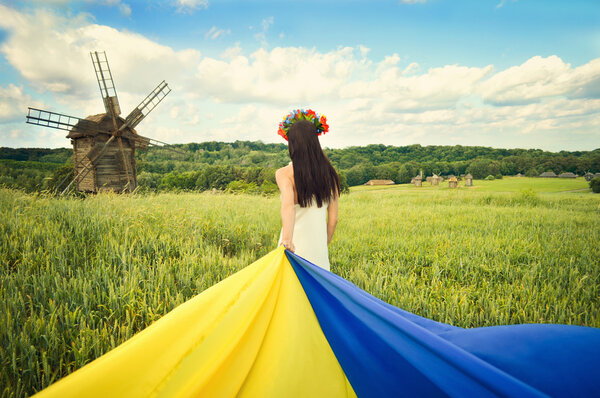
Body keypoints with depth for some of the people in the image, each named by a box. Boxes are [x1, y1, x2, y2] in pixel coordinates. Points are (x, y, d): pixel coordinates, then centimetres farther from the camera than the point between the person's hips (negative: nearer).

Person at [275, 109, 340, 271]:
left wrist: (287, 239, -39)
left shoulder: (284, 174, -8)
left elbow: (288, 205, -27)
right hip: (319, 252, 3)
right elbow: (333, 218, 6)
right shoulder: (329, 173, 3)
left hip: (295, 247, -3)